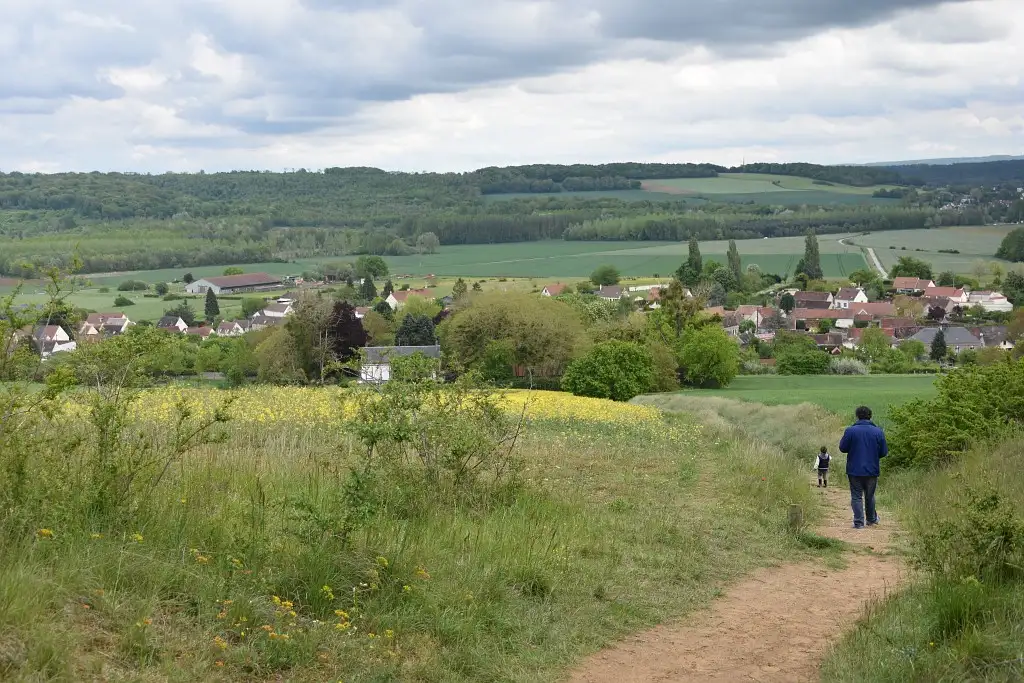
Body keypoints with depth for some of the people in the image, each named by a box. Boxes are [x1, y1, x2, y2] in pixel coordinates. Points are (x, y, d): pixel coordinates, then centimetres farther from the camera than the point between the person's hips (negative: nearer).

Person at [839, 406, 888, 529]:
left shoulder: (850, 430, -10)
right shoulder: (878, 431, -4)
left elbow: (842, 448, -5)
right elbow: (884, 452, 0)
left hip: (855, 470, -2)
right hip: (872, 470, 2)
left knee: (856, 496, 4)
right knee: (870, 496, 19)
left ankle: (859, 522, -1)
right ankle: (871, 519, 32)